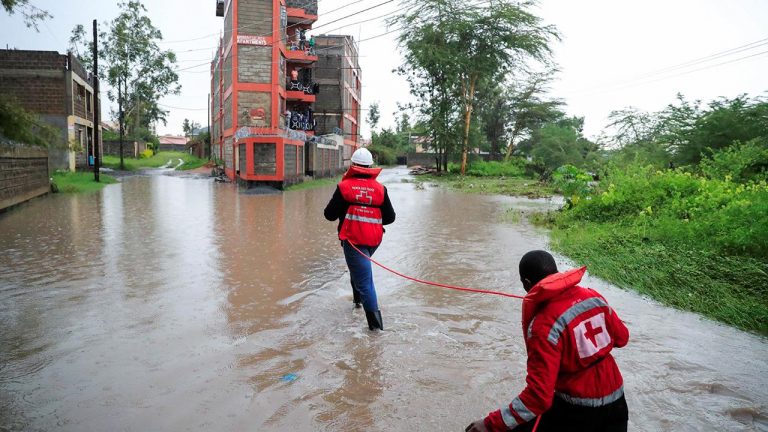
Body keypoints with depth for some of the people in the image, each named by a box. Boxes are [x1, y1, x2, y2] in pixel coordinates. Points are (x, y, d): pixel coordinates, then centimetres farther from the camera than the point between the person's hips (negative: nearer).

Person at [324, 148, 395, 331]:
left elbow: (330, 214, -2)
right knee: (359, 267, 32)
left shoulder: (344, 186, -6)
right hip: (374, 240, 5)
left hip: (352, 239, -4)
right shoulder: (380, 189, 1)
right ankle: (358, 299, 48)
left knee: (364, 280, -5)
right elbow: (390, 217, 5)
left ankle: (376, 324, -10)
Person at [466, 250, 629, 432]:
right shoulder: (593, 296, -6)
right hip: (615, 401, 7)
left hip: (576, 410, -6)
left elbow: (540, 395, -29)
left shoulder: (544, 325, -26)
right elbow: (622, 338, 11)